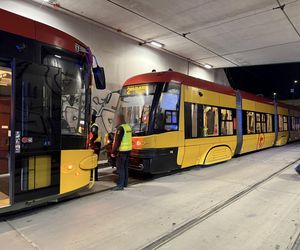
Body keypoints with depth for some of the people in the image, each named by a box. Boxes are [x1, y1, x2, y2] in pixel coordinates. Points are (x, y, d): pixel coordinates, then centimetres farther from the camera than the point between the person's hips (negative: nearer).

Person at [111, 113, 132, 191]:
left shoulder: (120, 128, -15)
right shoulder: (128, 127, 11)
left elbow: (117, 141, -18)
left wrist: (113, 152, -12)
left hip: (122, 150, -9)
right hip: (128, 149, 9)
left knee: (120, 168, -4)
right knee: (125, 167, 15)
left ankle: (120, 185, -2)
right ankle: (125, 183, 24)